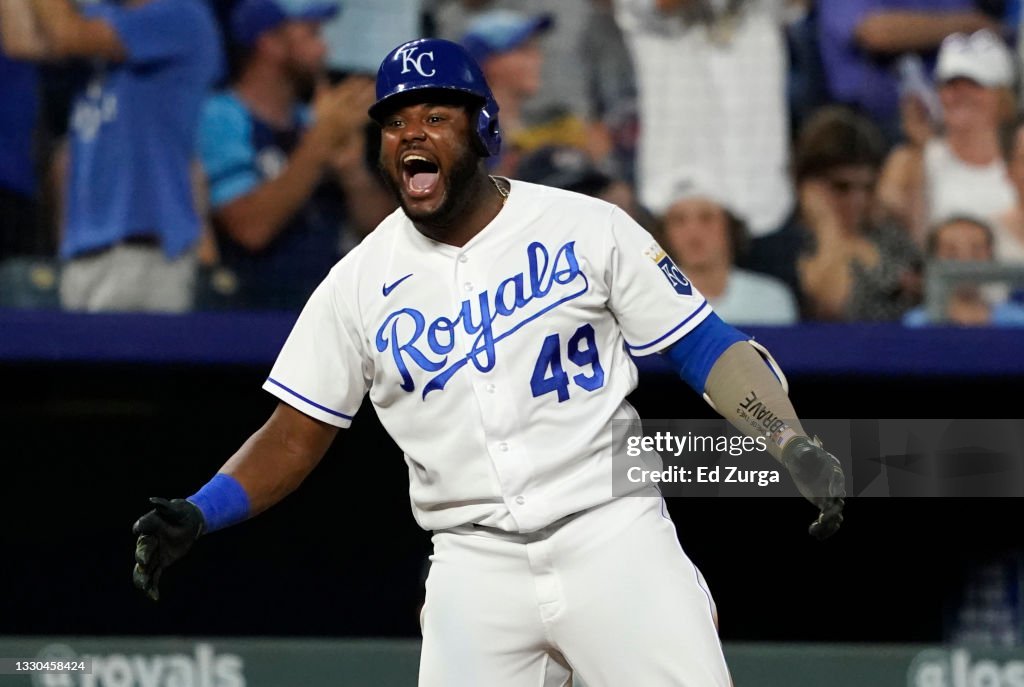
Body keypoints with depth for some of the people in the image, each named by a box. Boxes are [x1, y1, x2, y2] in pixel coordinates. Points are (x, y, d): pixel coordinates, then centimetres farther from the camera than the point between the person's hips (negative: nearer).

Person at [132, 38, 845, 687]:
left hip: (612, 534, -2)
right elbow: (297, 433, 9)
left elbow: (704, 345, 2)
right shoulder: (359, 283, 6)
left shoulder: (588, 230, 1)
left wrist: (795, 447, -12)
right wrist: (198, 514, -6)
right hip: (475, 569, 2)